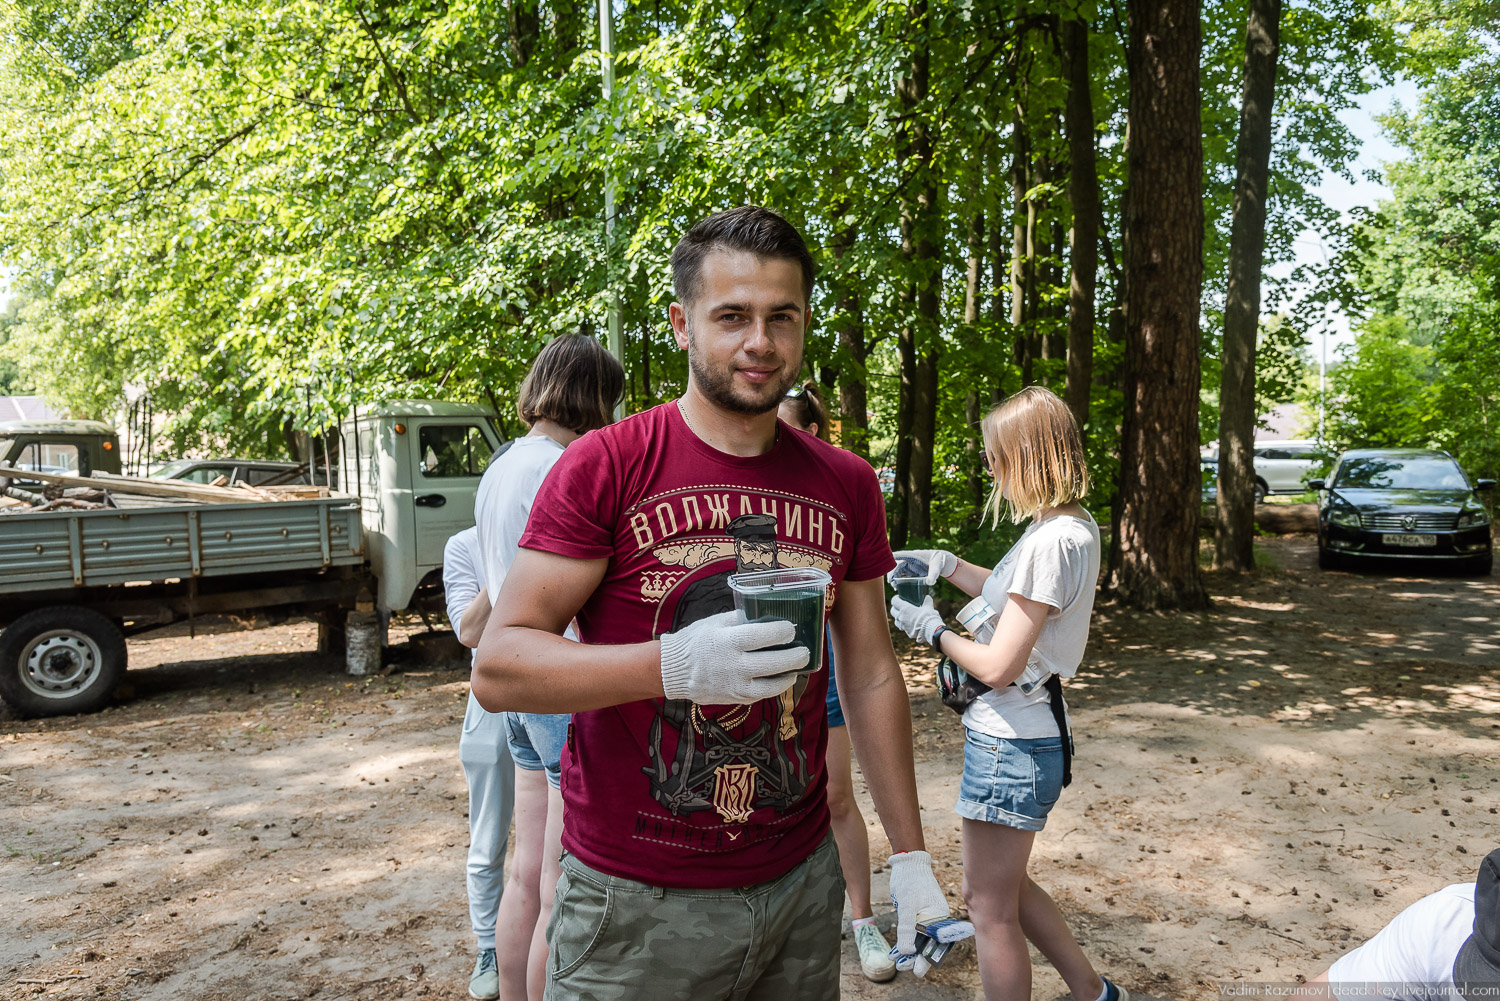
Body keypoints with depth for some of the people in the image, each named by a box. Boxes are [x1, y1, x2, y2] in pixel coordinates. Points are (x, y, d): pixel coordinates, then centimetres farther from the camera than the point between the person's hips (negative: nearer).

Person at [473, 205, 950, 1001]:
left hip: (801, 882, 4)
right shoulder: (604, 466, -11)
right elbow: (498, 668, -15)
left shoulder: (847, 486, 3)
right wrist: (675, 665, -29)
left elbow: (871, 675, 9)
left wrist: (909, 853, 8)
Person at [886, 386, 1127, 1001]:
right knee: (1003, 888, 26)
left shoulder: (1052, 541, -24)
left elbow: (998, 667, -24)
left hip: (1011, 743, -10)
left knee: (989, 905, 7)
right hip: (1021, 734, 10)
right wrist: (946, 565, 13)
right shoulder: (1076, 526, 6)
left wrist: (933, 631, -9)